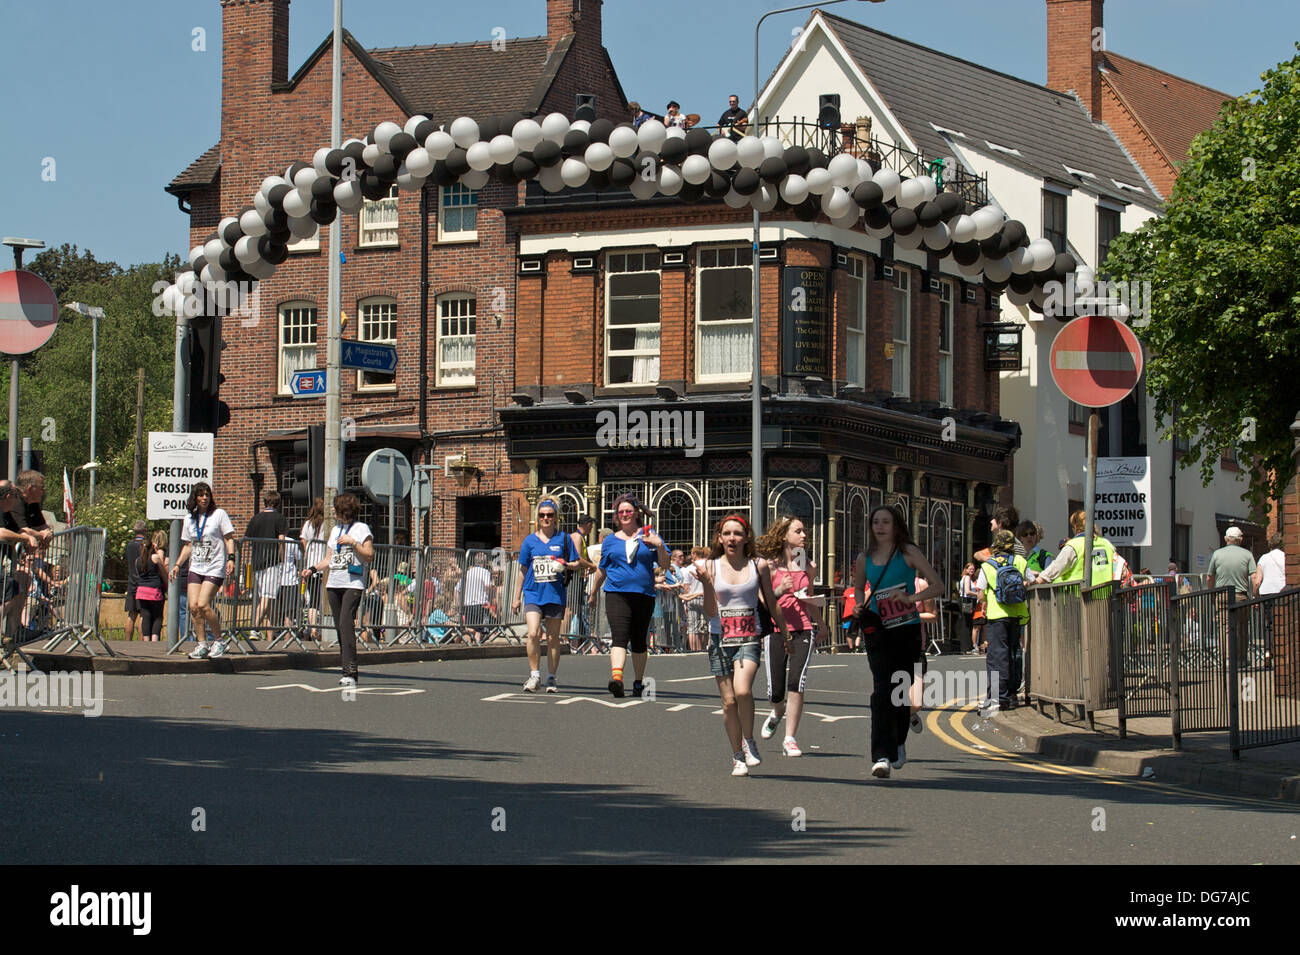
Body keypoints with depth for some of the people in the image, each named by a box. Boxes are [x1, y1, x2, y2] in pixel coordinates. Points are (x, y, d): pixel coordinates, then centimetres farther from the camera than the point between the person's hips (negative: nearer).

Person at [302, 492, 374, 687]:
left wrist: (353, 542, -14)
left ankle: (350, 672, -22)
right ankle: (348, 671, 5)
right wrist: (312, 569, 11)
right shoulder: (335, 530, 21)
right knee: (340, 627, 2)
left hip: (353, 583, -7)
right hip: (334, 583, 7)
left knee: (345, 623, -18)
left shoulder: (361, 528, 2)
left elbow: (369, 556, -5)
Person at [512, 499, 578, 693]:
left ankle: (551, 678, 13)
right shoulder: (530, 540, 9)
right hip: (533, 593, 0)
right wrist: (516, 597, 14)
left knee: (553, 637, 4)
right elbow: (522, 570, 14)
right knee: (533, 634, -15)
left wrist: (564, 565, -13)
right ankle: (534, 675, -3)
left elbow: (576, 563, 10)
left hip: (555, 595, 0)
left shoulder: (564, 539, 6)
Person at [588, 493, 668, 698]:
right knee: (620, 637, -19)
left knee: (638, 641, 10)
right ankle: (616, 677, -35)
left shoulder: (648, 536, 9)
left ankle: (639, 681, 25)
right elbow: (601, 571, 23)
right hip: (616, 594, -1)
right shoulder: (610, 541, 13)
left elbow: (665, 564, 4)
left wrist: (659, 545, -14)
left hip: (644, 595, 1)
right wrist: (593, 594, 29)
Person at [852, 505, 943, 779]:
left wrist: (911, 598, -20)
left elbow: (937, 586, -5)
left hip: (908, 631, -1)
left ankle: (898, 743, 35)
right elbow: (858, 587, 25)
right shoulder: (866, 559, 7)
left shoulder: (908, 553, -1)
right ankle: (882, 756, -23)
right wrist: (860, 605, 3)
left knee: (902, 691, 10)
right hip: (878, 633, 1)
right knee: (882, 691, -15)